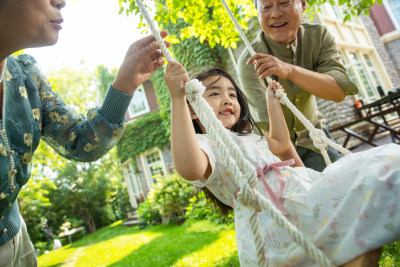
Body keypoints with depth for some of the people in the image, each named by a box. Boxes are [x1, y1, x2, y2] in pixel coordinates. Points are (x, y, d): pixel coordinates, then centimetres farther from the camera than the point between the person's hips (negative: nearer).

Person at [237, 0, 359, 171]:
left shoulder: (318, 36, -12)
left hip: (311, 134, 3)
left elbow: (339, 92, -26)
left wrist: (290, 70, -43)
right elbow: (268, 124, -31)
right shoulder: (249, 62, -24)